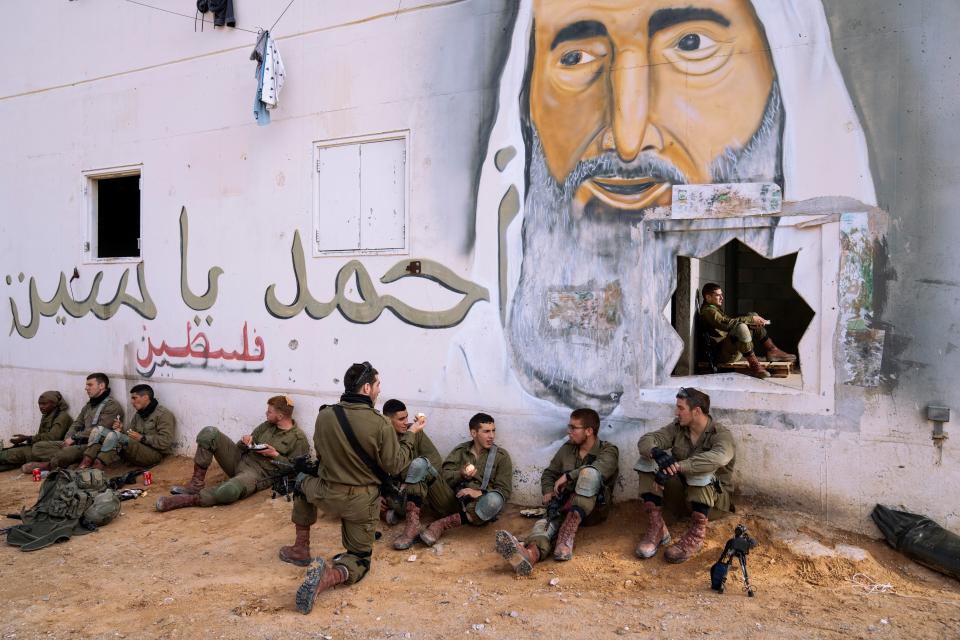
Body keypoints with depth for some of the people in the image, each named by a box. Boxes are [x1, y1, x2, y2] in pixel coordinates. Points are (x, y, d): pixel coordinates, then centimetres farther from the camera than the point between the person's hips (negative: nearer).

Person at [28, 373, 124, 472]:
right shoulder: (88, 405, 24)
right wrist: (68, 439, -2)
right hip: (79, 442, 9)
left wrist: (74, 437, -11)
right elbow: (77, 424, 19)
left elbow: (100, 430, -15)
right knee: (38, 447, -1)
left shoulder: (112, 405, -5)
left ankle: (49, 465, -3)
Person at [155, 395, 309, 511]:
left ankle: (188, 499, -22)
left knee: (229, 491, -42)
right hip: (240, 460, 7)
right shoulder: (267, 425, 15)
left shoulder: (299, 439, -6)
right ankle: (197, 483, -10)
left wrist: (275, 455, -16)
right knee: (209, 433, -11)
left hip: (259, 474, -7)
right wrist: (245, 441, -3)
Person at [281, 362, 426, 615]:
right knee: (359, 558, 18)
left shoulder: (324, 415, -10)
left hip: (326, 495, 2)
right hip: (362, 502, -2)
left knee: (303, 481, 36)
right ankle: (329, 576, -16)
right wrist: (410, 434, 1)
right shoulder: (380, 424, -22)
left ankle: (301, 549, 33)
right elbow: (395, 465, -12)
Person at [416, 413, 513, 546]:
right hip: (455, 500, 1)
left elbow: (504, 491, 3)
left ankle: (444, 523, -28)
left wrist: (479, 493, -14)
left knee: (494, 500, -39)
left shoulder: (501, 456, 10)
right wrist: (461, 475, -16)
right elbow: (444, 475, 4)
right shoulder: (460, 450, 16)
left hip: (478, 506, -1)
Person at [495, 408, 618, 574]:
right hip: (566, 506, 3)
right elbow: (549, 473, 22)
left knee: (589, 473, -33)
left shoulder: (608, 451, 0)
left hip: (594, 509, -3)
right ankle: (532, 553, -69)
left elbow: (598, 470, -22)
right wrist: (548, 491, 2)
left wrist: (567, 476, -20)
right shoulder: (566, 449, 14)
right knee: (547, 522, -33)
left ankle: (566, 539, -45)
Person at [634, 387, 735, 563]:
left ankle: (696, 536, -28)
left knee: (701, 472, -36)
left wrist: (679, 466, -47)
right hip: (682, 486, 5)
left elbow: (719, 457, -41)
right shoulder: (677, 427, -3)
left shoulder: (721, 434, -18)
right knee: (646, 461, -15)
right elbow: (646, 440, -13)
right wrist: (657, 453, -38)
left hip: (715, 495, -5)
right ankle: (657, 528, -21)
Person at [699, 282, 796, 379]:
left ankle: (772, 350, 6)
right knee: (741, 327, -37)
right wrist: (750, 319, -22)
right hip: (723, 354, -11)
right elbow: (727, 324, -28)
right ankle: (754, 366, -32)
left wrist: (753, 318, 6)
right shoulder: (708, 310, -14)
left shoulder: (714, 308, 20)